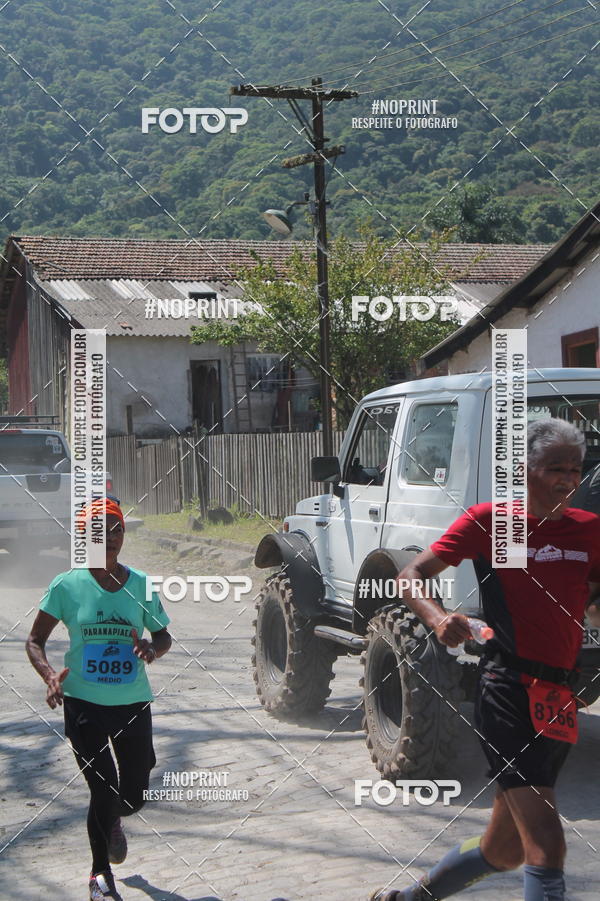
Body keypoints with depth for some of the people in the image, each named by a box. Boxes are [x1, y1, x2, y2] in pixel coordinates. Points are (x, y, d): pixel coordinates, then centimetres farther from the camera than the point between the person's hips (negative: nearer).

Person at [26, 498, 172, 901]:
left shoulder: (141, 584, -1)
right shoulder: (67, 585, -7)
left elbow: (164, 636, 10)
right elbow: (36, 640, 0)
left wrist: (153, 649, -14)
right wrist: (50, 675, -19)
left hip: (134, 703, 2)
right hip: (84, 704, -2)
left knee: (134, 794, 8)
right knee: (103, 789, -6)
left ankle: (112, 822, 47)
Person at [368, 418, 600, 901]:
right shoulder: (488, 521, -2)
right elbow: (411, 576, -2)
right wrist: (437, 618, -22)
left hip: (561, 698, 6)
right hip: (509, 691, -6)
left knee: (505, 851, 16)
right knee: (546, 845, -18)